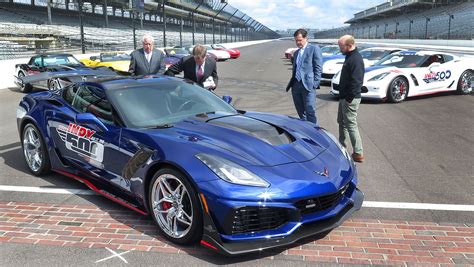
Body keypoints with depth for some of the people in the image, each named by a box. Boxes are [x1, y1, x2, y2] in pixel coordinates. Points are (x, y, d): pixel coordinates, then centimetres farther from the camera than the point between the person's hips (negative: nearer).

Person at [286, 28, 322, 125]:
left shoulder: (314, 49, 0)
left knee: (310, 113, -9)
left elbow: (318, 68, -5)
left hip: (308, 85, -7)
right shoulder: (296, 53, 22)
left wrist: (315, 83, -12)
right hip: (296, 85, 7)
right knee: (301, 114, 10)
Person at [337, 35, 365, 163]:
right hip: (344, 97, 11)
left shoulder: (356, 59, -20)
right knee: (341, 121, 20)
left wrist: (349, 98, -22)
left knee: (351, 125, -5)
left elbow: (356, 82, -25)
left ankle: (358, 153, 2)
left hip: (350, 99, -11)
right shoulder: (350, 57, 12)